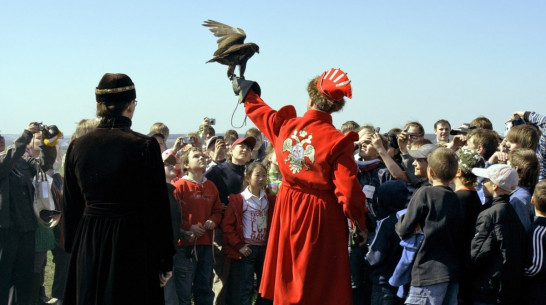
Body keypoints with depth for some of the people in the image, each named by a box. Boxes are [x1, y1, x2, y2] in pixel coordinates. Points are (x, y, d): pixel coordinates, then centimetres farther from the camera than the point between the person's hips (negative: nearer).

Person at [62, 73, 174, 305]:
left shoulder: (77, 146, 0)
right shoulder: (145, 146, -12)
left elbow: (70, 207, 6)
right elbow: (158, 209, -10)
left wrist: (72, 248, 17)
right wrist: (165, 262, -2)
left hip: (88, 247, 4)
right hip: (133, 244, -4)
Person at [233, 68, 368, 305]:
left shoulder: (283, 125, -4)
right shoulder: (337, 141, -17)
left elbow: (259, 111, 18)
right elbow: (348, 190, -17)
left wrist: (246, 92, 39)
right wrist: (359, 223, -2)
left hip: (288, 209, 5)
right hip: (321, 214, -5)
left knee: (287, 279, 16)